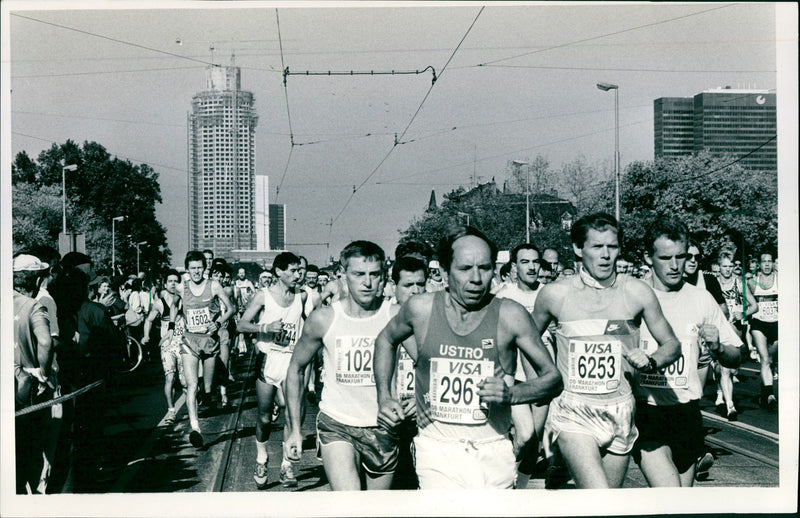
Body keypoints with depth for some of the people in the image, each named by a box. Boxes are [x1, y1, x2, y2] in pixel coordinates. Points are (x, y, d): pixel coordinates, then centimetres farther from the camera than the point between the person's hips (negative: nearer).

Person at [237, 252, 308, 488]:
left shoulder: (302, 296, 3)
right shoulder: (263, 296, -5)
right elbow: (241, 325, -7)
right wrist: (266, 327, -22)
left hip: (291, 360, 2)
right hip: (268, 358, -1)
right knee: (264, 416, 6)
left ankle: (287, 466, 1)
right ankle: (261, 458, 29)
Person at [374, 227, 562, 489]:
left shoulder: (510, 315, -8)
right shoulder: (421, 308, -4)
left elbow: (553, 378, -2)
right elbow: (386, 340, 18)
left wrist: (510, 394, -20)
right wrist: (384, 397, 7)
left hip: (494, 455, 1)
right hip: (437, 452, 0)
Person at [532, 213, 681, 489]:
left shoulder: (636, 292, 0)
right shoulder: (554, 294, -2)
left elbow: (671, 344, 8)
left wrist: (650, 362, -12)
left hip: (620, 414, 3)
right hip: (573, 414, -2)